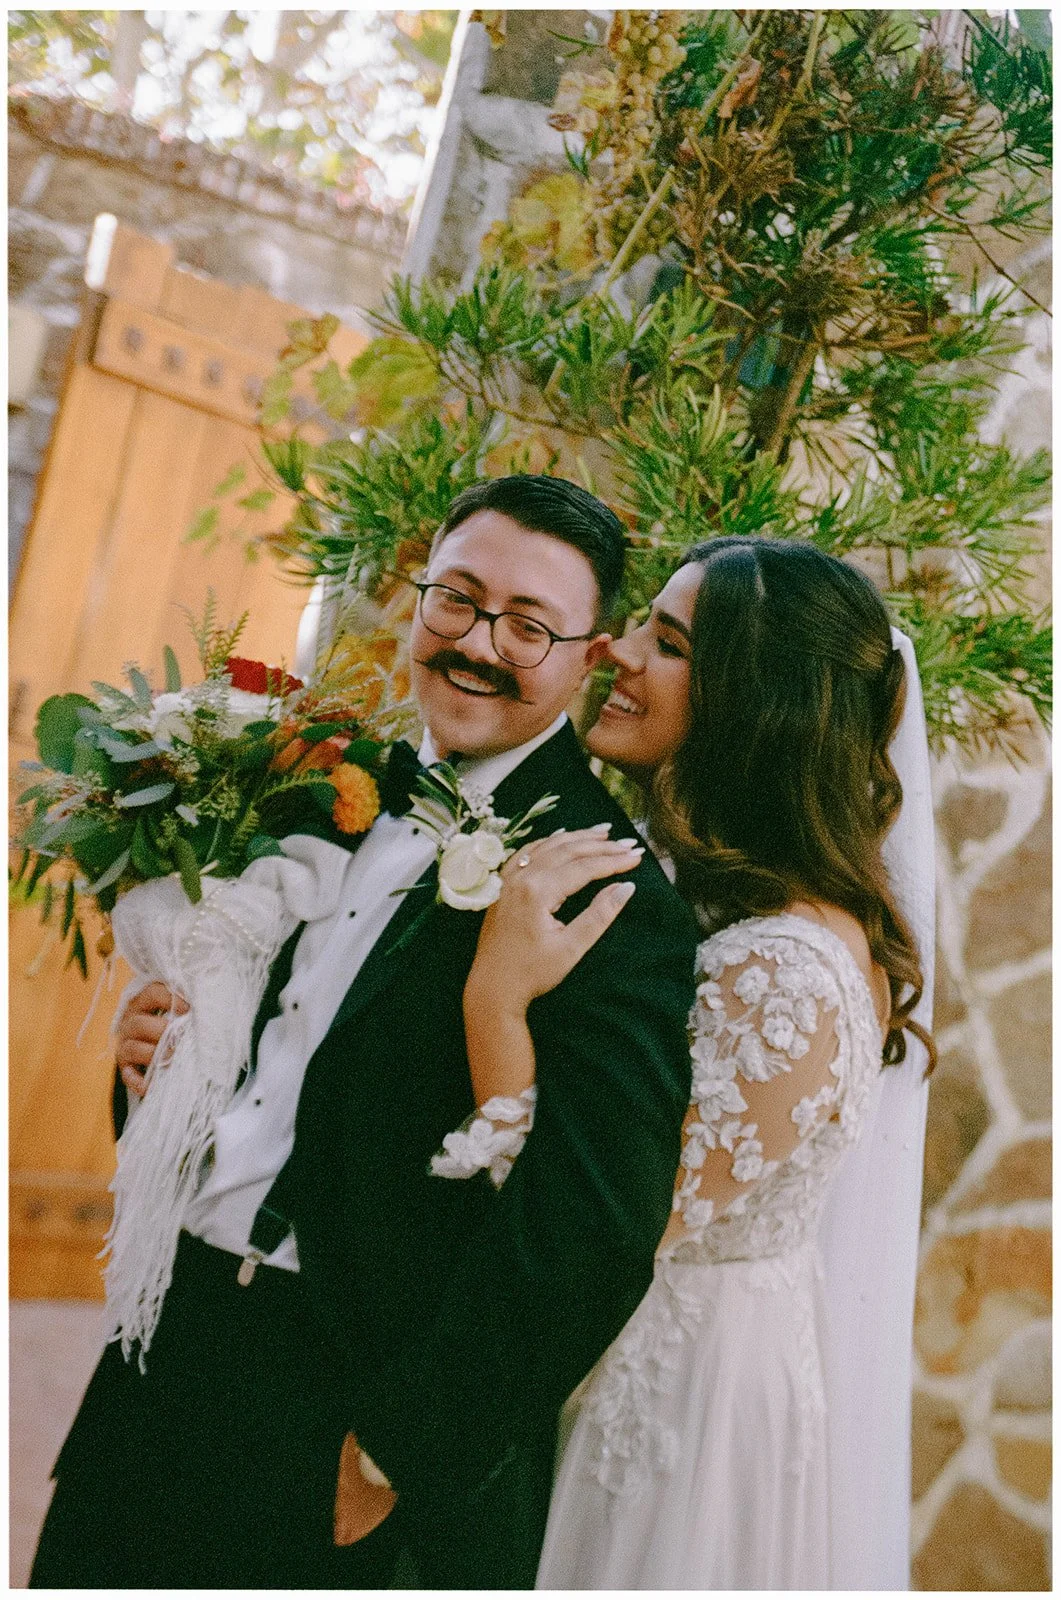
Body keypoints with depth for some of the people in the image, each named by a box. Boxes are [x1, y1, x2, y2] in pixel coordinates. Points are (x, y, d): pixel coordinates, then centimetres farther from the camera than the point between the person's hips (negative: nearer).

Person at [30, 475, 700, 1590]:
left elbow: (589, 1227, -23)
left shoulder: (612, 890, -18)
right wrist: (155, 1047, -4)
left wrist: (392, 1456, -16)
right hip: (172, 1334, 7)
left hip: (346, 1394, -6)